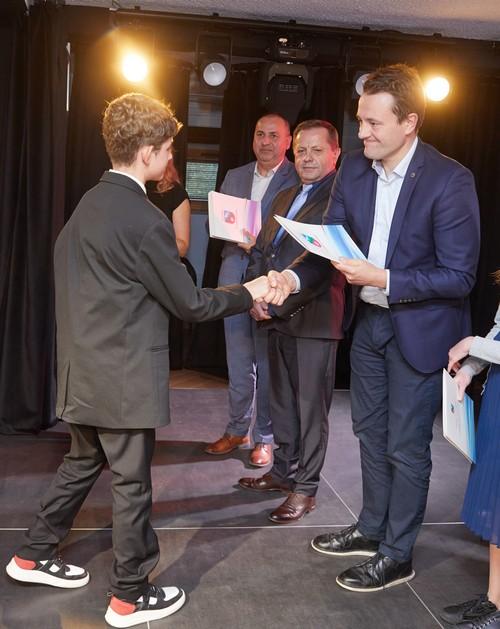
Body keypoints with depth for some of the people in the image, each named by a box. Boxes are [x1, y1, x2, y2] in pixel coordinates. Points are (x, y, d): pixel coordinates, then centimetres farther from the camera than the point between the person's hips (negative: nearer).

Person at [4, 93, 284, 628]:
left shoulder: (90, 203, 6)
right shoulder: (145, 220, -19)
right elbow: (188, 303, -14)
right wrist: (247, 293, 0)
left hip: (83, 371, 9)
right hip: (123, 377, -8)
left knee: (82, 462, 24)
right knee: (131, 484, 5)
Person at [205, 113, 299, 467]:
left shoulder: (298, 180, -3)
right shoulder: (234, 177, 16)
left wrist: (261, 243, -20)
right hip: (235, 275, 5)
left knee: (268, 361, 3)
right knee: (238, 360, 12)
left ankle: (265, 437, 16)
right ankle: (237, 430, 25)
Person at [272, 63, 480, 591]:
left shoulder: (449, 180, -21)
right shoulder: (353, 169, -4)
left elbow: (459, 277, -22)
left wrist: (382, 280, -29)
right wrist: (293, 276, -21)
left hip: (420, 326, -6)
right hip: (369, 320, 6)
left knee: (405, 445, 6)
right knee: (370, 431, 20)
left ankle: (396, 556, 25)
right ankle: (372, 528, 40)